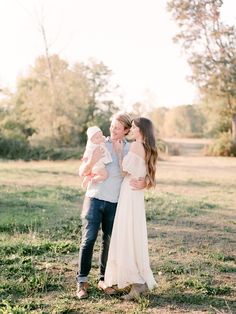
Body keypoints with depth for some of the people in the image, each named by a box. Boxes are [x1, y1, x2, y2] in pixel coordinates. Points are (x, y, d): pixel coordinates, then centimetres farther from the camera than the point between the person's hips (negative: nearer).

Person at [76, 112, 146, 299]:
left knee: (109, 241, 5)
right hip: (94, 198, -1)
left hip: (115, 202, 2)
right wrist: (93, 160, -20)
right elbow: (82, 172, -1)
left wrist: (143, 183, -18)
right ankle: (82, 281, 3)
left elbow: (143, 174, 6)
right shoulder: (100, 145, 2)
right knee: (89, 238, -5)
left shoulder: (131, 149, 4)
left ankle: (104, 280, 18)